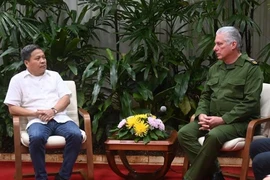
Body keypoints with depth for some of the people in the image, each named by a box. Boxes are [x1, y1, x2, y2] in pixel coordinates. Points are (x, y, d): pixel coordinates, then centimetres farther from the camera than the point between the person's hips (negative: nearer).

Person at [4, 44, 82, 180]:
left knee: (76, 135, -29)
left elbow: (66, 98, 10)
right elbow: (12, 108, 4)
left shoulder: (54, 75, 18)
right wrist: (36, 113, -10)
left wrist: (53, 110, -11)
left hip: (60, 118, 3)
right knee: (36, 138, -38)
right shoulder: (18, 79, 10)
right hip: (37, 121, -2)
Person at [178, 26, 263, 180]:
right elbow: (205, 96, 19)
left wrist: (223, 119, -19)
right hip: (213, 119, 7)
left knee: (214, 136, -36)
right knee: (184, 133, -18)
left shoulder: (251, 68, -5)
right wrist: (201, 114, -3)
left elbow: (250, 103, -14)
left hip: (239, 122, -7)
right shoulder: (215, 68, 16)